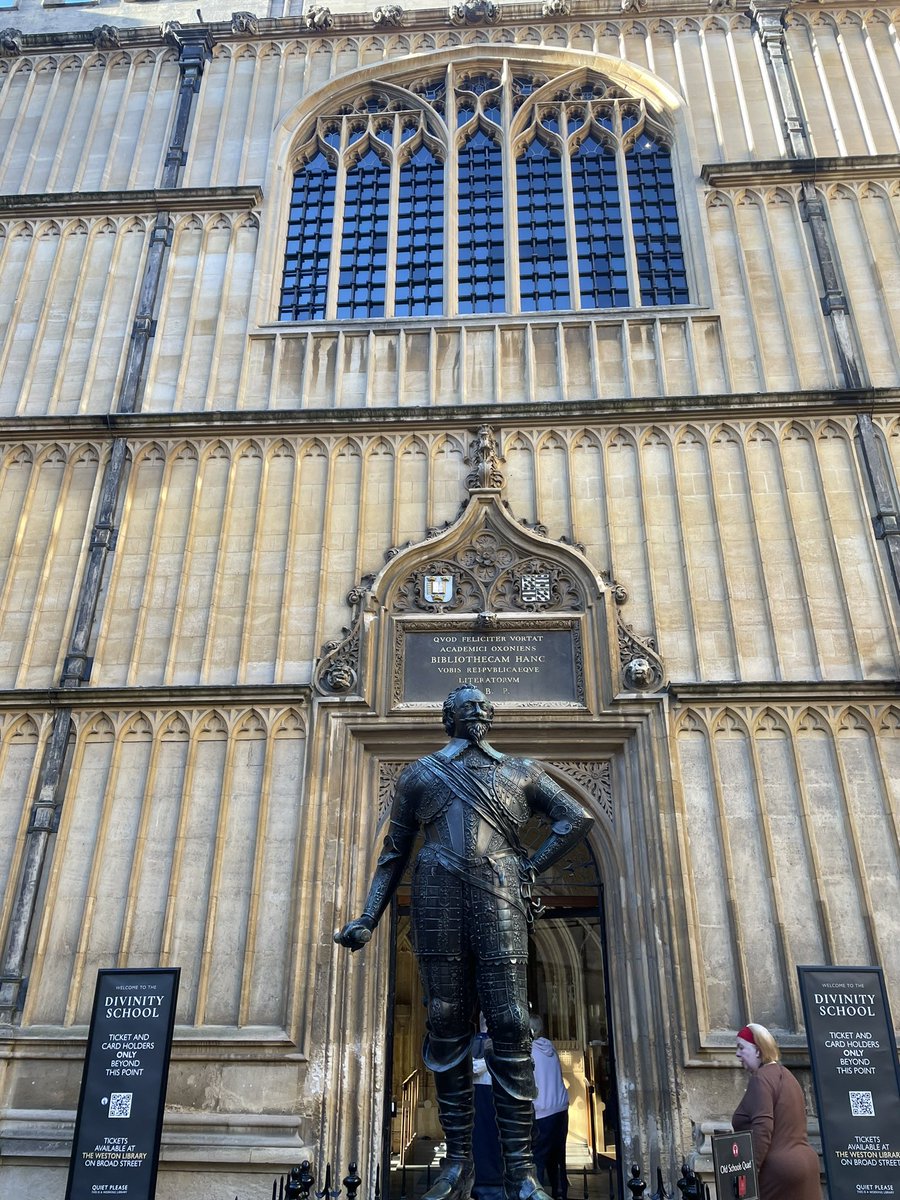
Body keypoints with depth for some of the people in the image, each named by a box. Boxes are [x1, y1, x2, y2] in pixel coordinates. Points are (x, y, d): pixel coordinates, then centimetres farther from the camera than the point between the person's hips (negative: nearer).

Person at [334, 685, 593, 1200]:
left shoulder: (520, 771, 18)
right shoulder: (421, 774, 18)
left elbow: (577, 819, 14)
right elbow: (394, 853, 18)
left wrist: (530, 868, 3)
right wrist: (369, 918, 9)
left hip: (500, 906, 0)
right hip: (438, 904, 1)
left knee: (511, 1029, -5)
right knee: (447, 1030, 3)